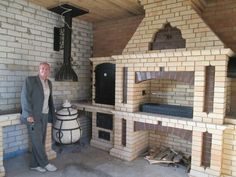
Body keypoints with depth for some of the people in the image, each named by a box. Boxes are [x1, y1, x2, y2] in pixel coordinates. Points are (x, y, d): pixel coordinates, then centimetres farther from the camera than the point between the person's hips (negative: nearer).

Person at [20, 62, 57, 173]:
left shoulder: (49, 83, 12)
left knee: (40, 141, 10)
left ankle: (34, 164, 23)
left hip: (44, 116, 7)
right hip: (33, 116, -6)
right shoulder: (30, 80, -8)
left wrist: (52, 112, 17)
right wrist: (29, 115, -19)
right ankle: (44, 163, 13)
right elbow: (25, 97, -14)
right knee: (37, 141, -1)